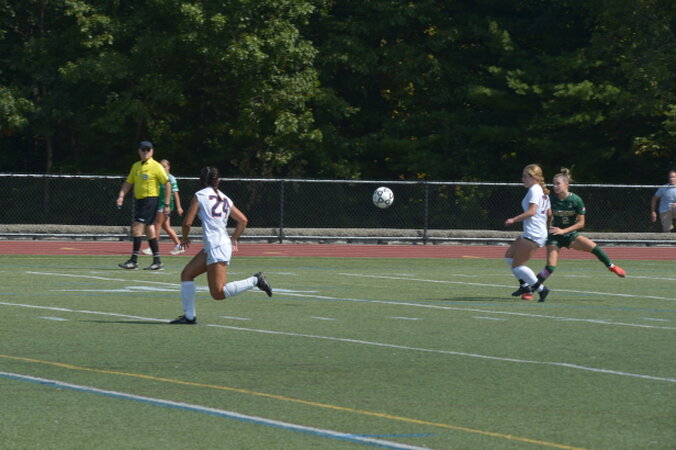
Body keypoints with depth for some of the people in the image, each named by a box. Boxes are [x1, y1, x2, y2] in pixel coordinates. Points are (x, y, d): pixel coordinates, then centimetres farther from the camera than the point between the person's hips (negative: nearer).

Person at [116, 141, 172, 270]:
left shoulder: (156, 167, -8)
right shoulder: (136, 166, 13)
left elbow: (167, 184, -6)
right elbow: (128, 182, 16)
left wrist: (166, 204, -9)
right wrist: (121, 196, 0)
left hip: (150, 199, -7)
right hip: (140, 200, 7)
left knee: (137, 228, -13)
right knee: (149, 230, 9)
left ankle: (134, 261, -11)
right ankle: (157, 262, 13)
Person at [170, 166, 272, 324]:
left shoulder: (199, 196, -3)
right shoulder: (225, 199, 15)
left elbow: (187, 222, -6)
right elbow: (243, 220, 17)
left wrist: (184, 237, 14)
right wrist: (234, 239, 27)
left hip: (216, 247, -8)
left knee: (218, 293, -9)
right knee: (186, 274, 14)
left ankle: (255, 280, -12)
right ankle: (189, 316, 11)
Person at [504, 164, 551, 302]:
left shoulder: (534, 190, -12)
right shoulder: (542, 191, 17)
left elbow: (532, 211, -24)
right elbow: (549, 213, 20)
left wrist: (514, 219, -22)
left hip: (533, 235, -11)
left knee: (517, 266, -7)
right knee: (509, 256, 18)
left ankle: (541, 289, -6)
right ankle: (524, 285, 19)